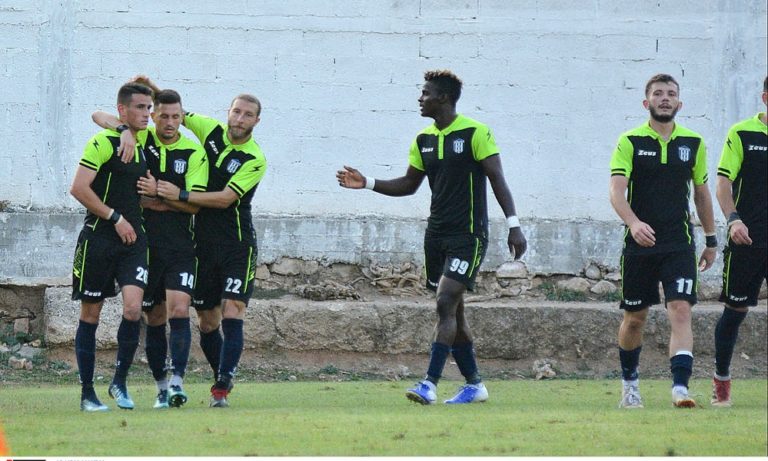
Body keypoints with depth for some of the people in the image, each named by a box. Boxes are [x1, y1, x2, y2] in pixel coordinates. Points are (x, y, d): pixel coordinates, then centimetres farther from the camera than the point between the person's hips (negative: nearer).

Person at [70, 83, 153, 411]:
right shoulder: (104, 143, -8)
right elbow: (79, 188, -15)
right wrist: (115, 217, -15)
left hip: (133, 239, 5)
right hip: (99, 239, -5)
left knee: (133, 307, -14)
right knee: (90, 314, 3)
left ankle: (120, 381, 2)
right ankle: (87, 393, 10)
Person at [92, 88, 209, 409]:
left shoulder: (194, 153, 1)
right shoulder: (140, 140, 4)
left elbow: (195, 204, -4)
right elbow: (99, 117, 0)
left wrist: (158, 194, -15)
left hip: (180, 247, -1)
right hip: (144, 245, 1)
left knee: (179, 310, -17)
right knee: (154, 319, 6)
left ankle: (177, 382, -20)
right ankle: (161, 387, 15)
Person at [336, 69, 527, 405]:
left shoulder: (475, 133, -9)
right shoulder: (424, 140, 10)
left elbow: (497, 179, -9)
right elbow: (409, 184, 19)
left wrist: (513, 226, -15)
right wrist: (367, 184, 6)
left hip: (468, 235, -7)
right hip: (436, 235, 7)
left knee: (445, 304, -17)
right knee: (452, 312, 8)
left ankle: (430, 384, -21)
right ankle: (474, 385, 18)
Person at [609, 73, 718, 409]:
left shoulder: (693, 144, 7)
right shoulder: (630, 142, -2)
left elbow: (701, 193, 17)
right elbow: (617, 191, -12)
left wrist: (711, 240, 19)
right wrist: (633, 223, -31)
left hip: (680, 245, 1)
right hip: (639, 243, -1)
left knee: (681, 312, -15)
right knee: (635, 318, 10)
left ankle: (680, 387, -24)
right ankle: (629, 382, 31)